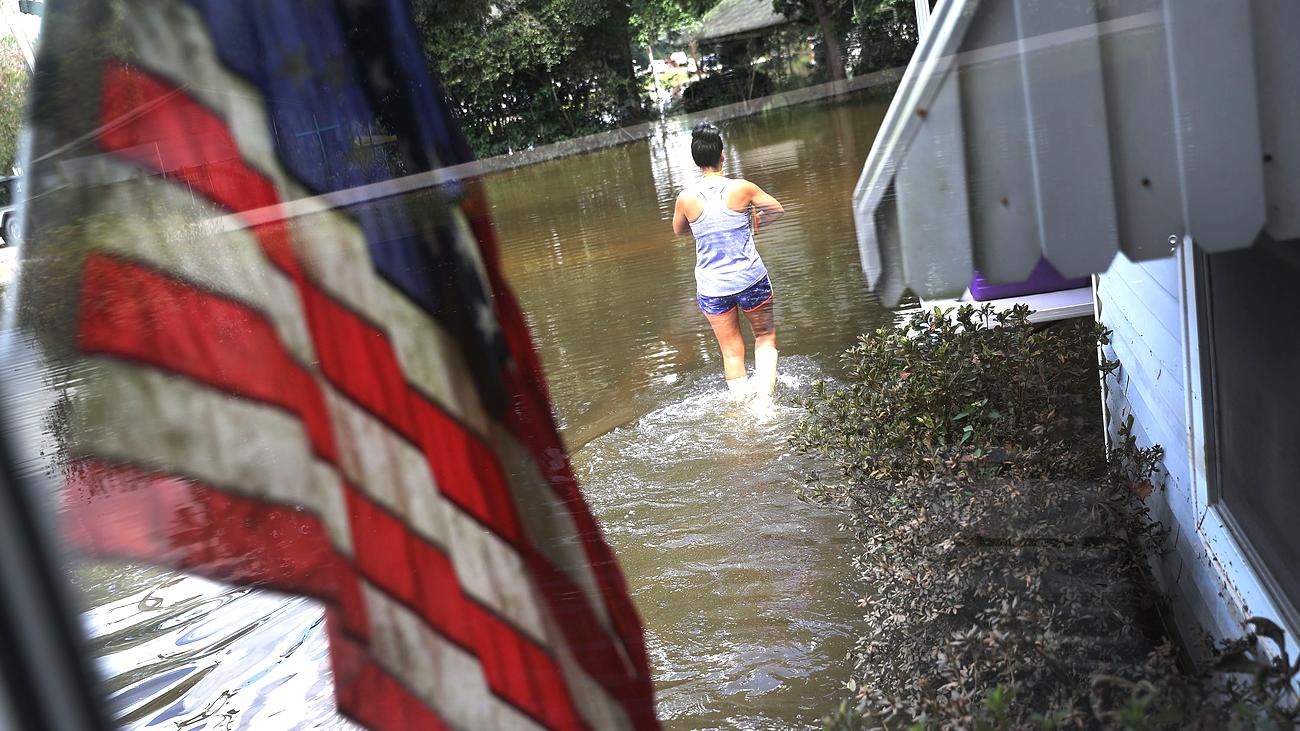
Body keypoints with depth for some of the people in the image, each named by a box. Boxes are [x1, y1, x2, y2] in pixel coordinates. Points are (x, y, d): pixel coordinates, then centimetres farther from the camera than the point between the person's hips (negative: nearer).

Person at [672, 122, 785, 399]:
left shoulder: (686, 198, -8)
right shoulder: (741, 188, -11)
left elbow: (678, 230, 12)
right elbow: (778, 210, 5)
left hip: (712, 288, 1)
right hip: (751, 279, -1)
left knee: (732, 352, 14)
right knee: (765, 336, 20)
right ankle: (765, 394, 5)